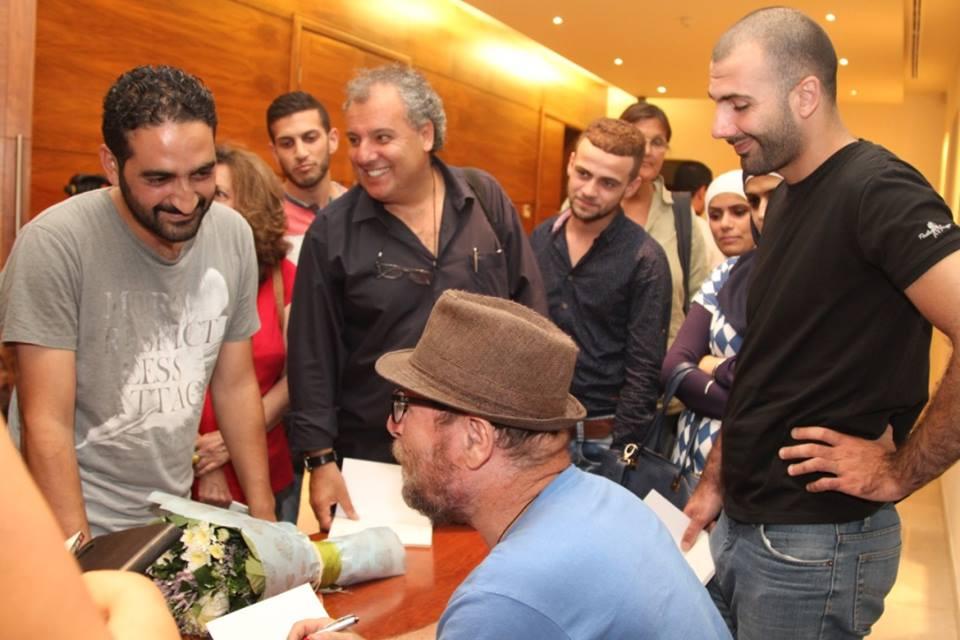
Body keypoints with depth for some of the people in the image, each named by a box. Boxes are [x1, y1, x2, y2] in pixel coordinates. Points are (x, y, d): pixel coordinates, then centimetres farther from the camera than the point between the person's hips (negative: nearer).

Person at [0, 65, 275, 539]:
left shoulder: (233, 236, -4)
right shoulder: (54, 244, -19)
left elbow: (236, 386, 5)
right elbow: (46, 427, -18)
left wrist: (264, 518, 4)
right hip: (82, 532, -4)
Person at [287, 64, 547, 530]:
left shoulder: (486, 199, -2)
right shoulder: (332, 233, -7)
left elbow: (529, 305, 3)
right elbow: (313, 355, -5)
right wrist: (320, 460, -6)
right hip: (375, 458, -1)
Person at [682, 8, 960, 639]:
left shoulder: (877, 189, -19)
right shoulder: (787, 198, 9)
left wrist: (899, 473, -20)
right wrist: (715, 481, 12)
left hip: (816, 542, -8)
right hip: (739, 522, 8)